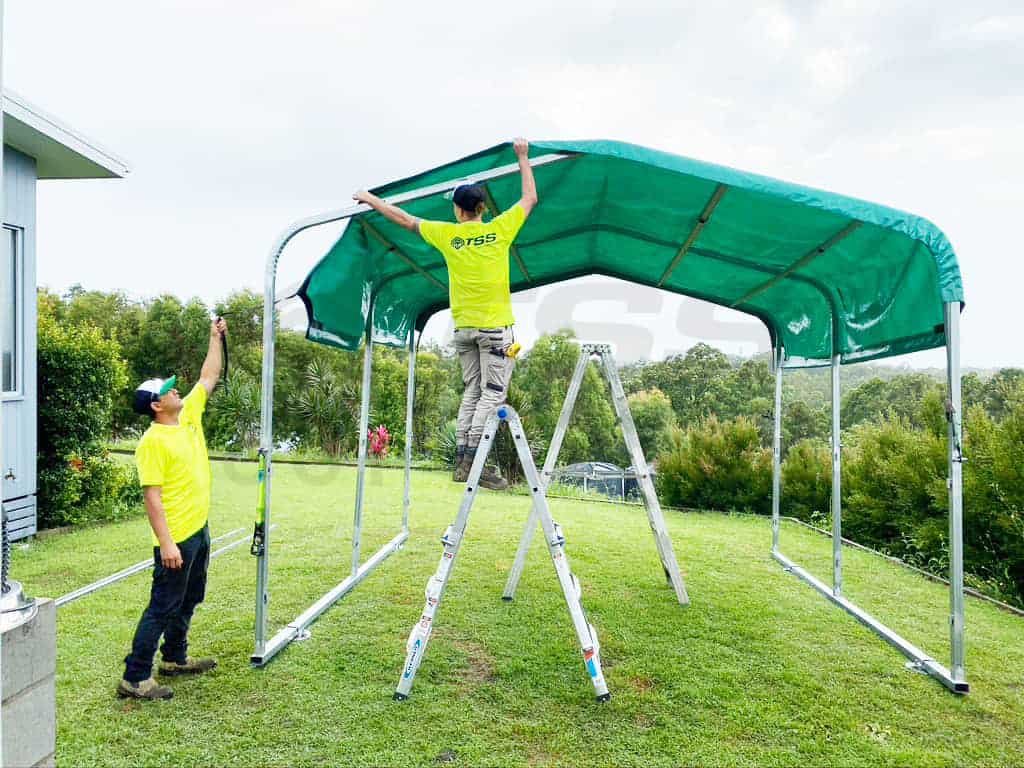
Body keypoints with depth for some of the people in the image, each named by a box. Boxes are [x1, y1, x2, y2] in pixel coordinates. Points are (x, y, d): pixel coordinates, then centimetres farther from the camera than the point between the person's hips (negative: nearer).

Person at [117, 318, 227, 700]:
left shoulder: (189, 416, 5)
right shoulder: (153, 441, -17)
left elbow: (209, 377, 16)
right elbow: (152, 496, -20)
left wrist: (216, 337, 15)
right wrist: (166, 543, -24)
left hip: (200, 529, 9)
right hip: (176, 538, -9)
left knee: (188, 600, 20)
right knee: (163, 607, -2)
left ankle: (174, 658, 36)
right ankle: (134, 678, 8)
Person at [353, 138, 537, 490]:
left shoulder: (446, 234, 3)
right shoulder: (499, 229, -1)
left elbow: (405, 219, 14)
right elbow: (530, 198, 12)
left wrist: (371, 199, 28)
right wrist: (522, 158, 23)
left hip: (463, 327, 4)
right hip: (495, 326, -4)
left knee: (471, 393, 12)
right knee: (493, 393, -4)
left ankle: (461, 459, 8)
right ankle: (472, 458, -14)